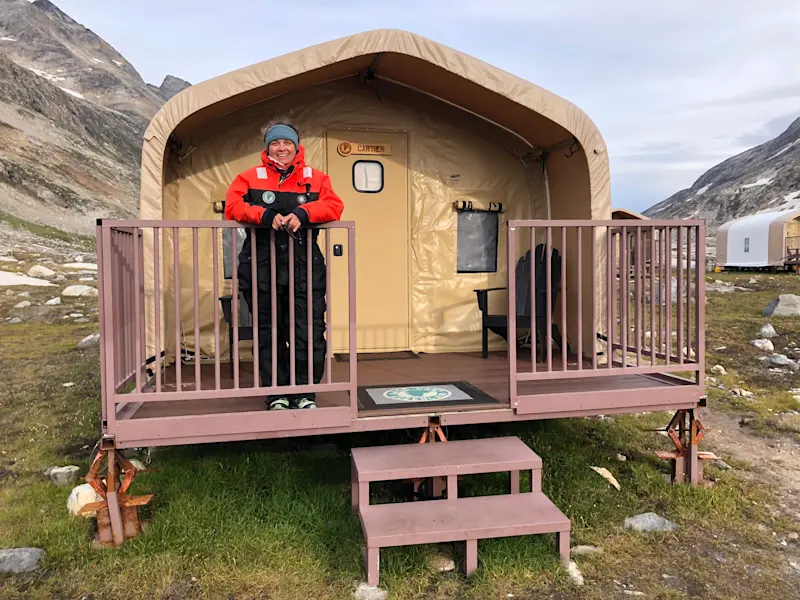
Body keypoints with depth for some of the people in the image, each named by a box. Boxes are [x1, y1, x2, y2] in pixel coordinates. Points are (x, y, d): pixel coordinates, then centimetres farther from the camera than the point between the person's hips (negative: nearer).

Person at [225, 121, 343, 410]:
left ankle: (304, 392, 13)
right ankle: (277, 394, 19)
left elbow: (334, 206, -1)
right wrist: (265, 215, -18)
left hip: (306, 268, 0)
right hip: (263, 269, 0)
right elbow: (232, 207, -2)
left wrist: (303, 213, -18)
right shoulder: (250, 177, 11)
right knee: (270, 334, 6)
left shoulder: (316, 178, 13)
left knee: (310, 332, -3)